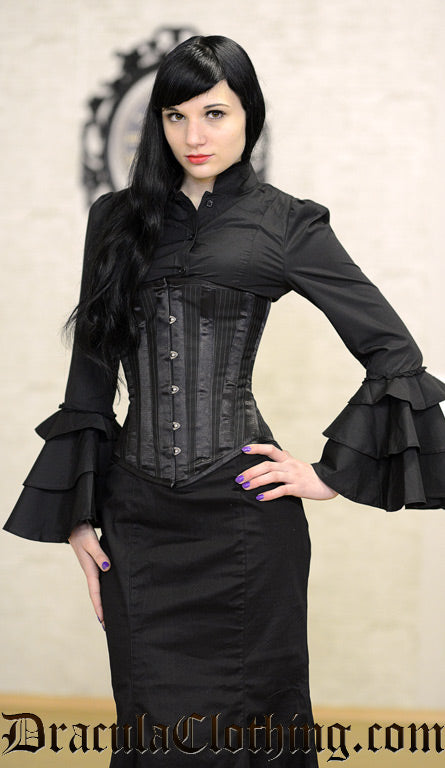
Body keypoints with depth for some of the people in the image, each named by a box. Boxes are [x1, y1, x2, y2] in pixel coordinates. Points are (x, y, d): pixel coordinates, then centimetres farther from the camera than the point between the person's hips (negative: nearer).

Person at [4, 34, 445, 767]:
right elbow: (91, 374, 10)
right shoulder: (119, 219, 9)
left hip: (243, 514, -3)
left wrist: (334, 473, -3)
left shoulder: (285, 224, 1)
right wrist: (77, 512, 6)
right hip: (139, 516, 3)